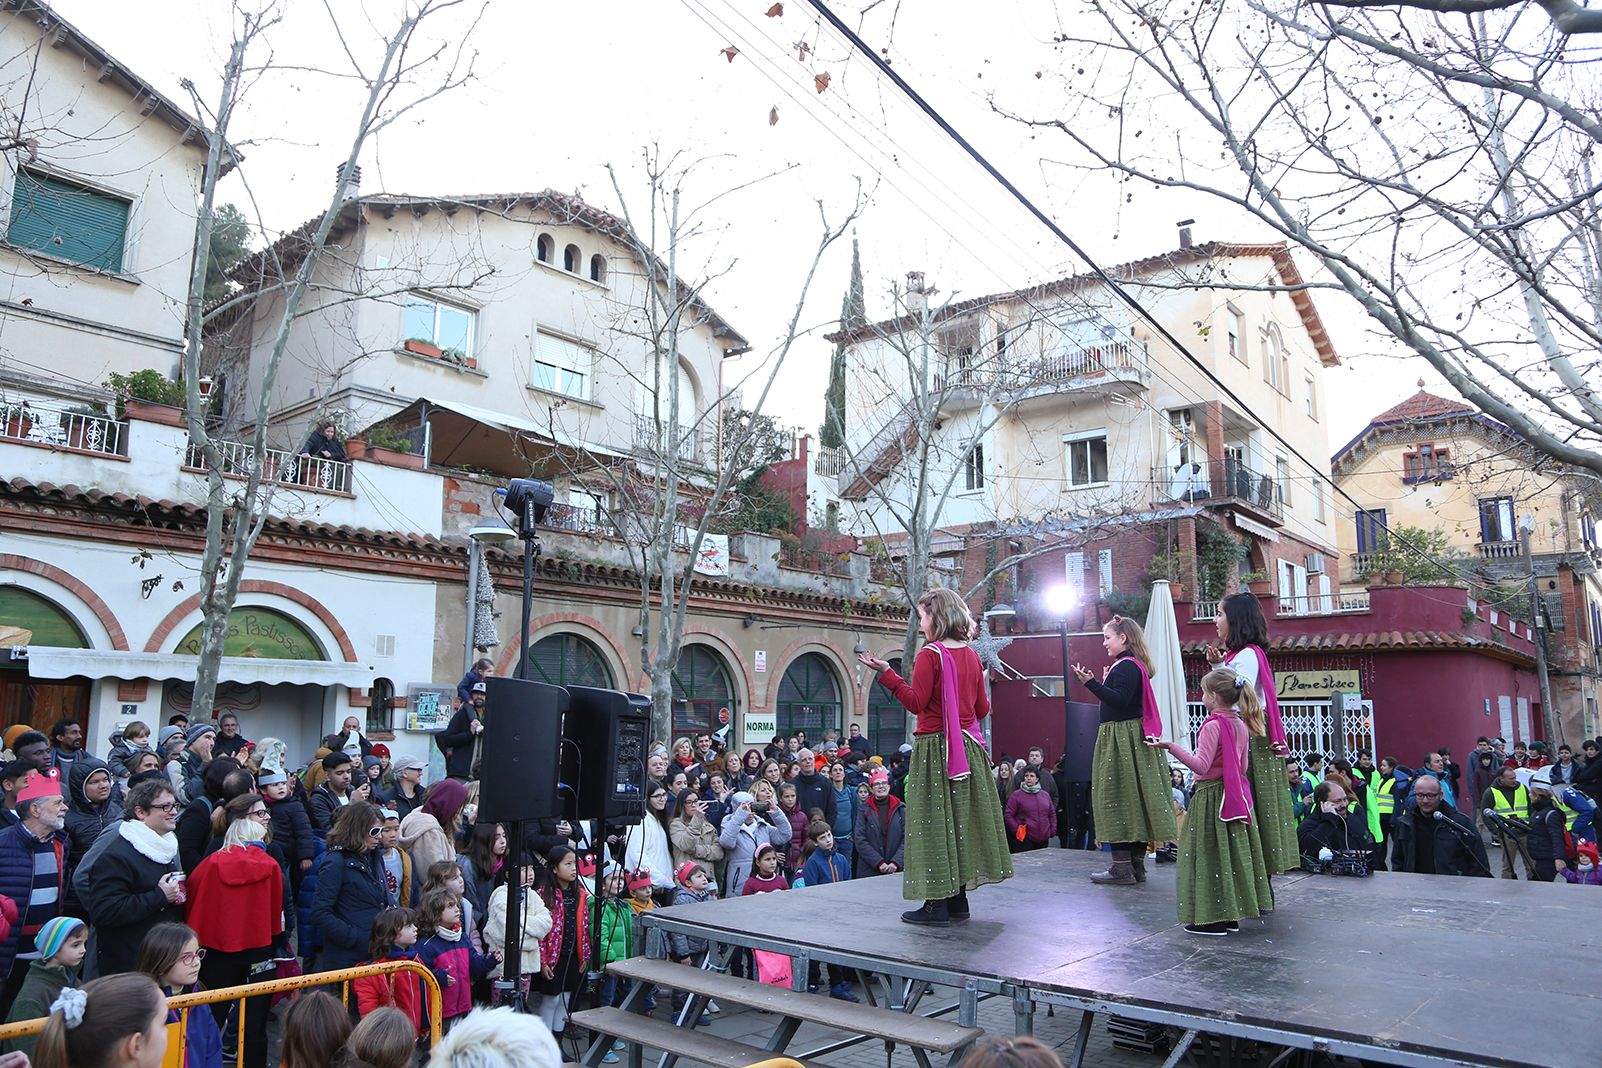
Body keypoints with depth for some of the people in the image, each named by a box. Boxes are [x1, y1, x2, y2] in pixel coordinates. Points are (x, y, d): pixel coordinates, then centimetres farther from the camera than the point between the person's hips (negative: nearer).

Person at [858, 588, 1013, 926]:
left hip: (934, 747, -7)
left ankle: (937, 904, 0)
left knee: (933, 820, -2)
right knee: (960, 816, 13)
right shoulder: (971, 656, 9)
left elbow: (916, 702, -17)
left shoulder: (930, 654, -12)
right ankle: (958, 899, 20)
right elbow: (982, 709, 13)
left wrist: (886, 673, -16)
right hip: (967, 747, 7)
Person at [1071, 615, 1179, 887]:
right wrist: (1102, 683, 29)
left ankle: (1122, 867, -5)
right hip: (1132, 736, 10)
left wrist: (1090, 682, -30)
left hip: (1121, 740, -10)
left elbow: (1119, 701, -26)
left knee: (1117, 796, -7)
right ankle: (1137, 864, 18)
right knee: (1134, 799, 12)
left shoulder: (1126, 666, -15)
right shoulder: (1134, 664, 16)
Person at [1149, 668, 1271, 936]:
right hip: (1234, 796, 8)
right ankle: (1232, 914, 21)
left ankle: (1213, 918, 1)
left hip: (1210, 796, -8)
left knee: (1209, 855, -2)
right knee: (1232, 851, 13)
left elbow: (1201, 766, -26)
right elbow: (1242, 767, 14)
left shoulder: (1212, 725, -18)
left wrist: (1171, 746, -28)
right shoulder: (1241, 725, 7)